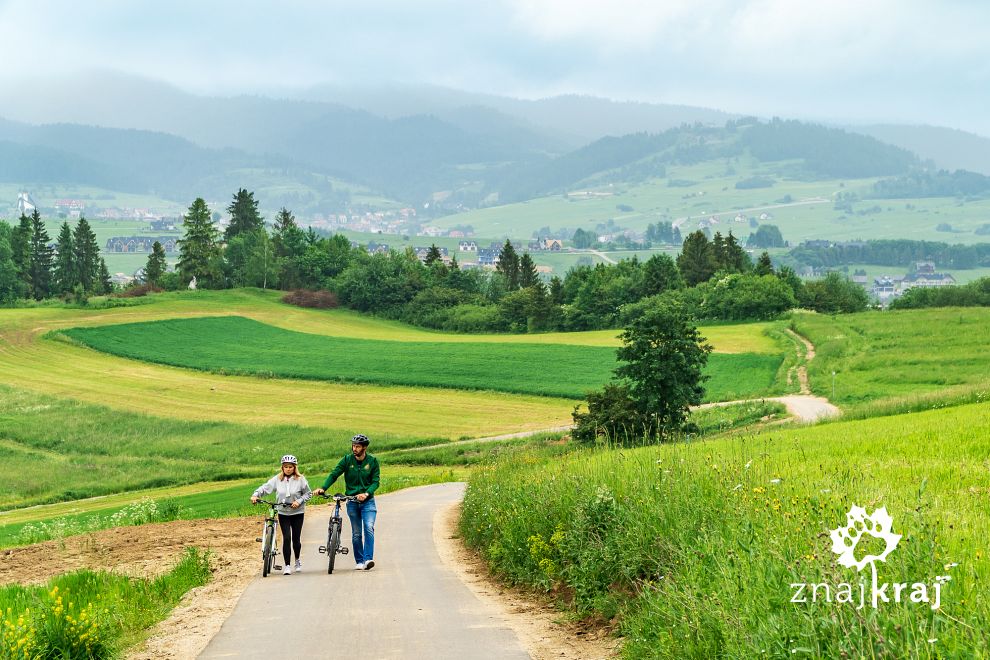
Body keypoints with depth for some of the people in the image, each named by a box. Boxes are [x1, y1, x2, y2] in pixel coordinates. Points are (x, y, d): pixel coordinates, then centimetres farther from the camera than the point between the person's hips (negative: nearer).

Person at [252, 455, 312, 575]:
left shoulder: (300, 479, -6)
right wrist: (255, 495, -18)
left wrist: (299, 501, -14)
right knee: (286, 538, -7)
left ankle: (298, 560, 32)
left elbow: (308, 494, 0)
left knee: (296, 538, 4)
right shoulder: (277, 479, -2)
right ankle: (287, 566, -1)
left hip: (297, 513, -1)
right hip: (283, 513, 1)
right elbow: (265, 487, -2)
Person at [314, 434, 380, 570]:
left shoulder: (372, 461, -2)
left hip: (367, 501, -1)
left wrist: (366, 493, -23)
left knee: (369, 528, -20)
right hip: (352, 501, 1)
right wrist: (323, 488, -20)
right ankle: (359, 561, 15)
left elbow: (375, 482, -5)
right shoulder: (347, 460, -2)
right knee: (356, 533, 5)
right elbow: (334, 474, -5)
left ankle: (368, 559, -23)